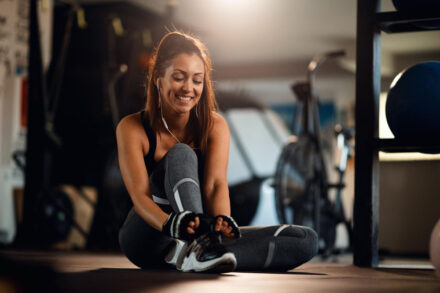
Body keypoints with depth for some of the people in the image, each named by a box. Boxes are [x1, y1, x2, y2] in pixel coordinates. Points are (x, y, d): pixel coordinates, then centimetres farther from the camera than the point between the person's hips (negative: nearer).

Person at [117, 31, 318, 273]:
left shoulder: (215, 126, -2)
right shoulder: (131, 128, -9)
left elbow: (216, 184, -17)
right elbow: (139, 194, -22)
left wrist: (221, 221, -40)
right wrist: (171, 224, -44)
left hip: (202, 233, 3)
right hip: (149, 239, -3)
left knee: (306, 240, -18)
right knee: (181, 155, -27)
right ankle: (200, 244, -51)